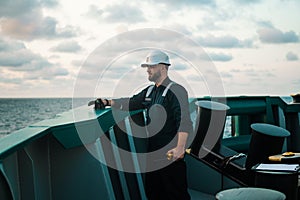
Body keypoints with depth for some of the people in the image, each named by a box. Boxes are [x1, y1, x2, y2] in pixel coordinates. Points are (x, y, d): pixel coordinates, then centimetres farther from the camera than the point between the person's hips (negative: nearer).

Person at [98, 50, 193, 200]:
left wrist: (180, 148, -29)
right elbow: (130, 103, 22)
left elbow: (184, 122, -20)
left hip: (171, 154, -8)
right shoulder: (149, 91, 15)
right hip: (152, 153, 8)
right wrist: (108, 102, 7)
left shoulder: (176, 91, -11)